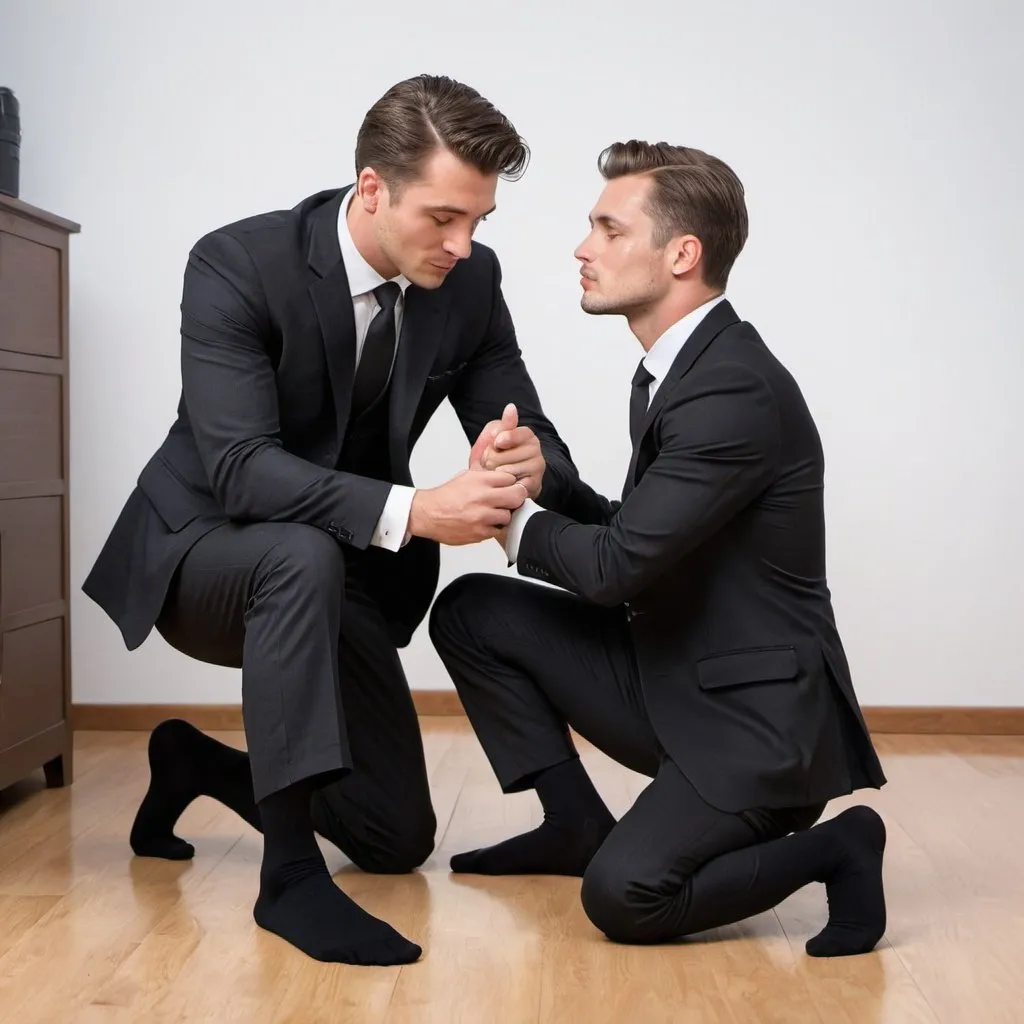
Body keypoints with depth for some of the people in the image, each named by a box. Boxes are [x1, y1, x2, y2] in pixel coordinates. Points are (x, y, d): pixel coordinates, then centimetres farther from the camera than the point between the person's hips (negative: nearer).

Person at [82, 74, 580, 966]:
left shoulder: (472, 280, -11)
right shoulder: (237, 264, -25)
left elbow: (538, 443, -9)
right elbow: (240, 470, -35)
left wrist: (530, 465, -35)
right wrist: (412, 512, -49)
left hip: (341, 574, 5)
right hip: (202, 550, -5)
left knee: (398, 839, 5)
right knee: (304, 556, -42)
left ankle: (199, 761, 30)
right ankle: (289, 871, -29)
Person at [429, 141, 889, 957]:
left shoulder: (737, 389, -24)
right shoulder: (675, 368, 7)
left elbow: (619, 563, -25)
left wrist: (520, 520, -5)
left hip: (754, 717, -9)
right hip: (668, 678, 9)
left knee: (623, 897, -24)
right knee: (469, 611, 4)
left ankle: (832, 846, 1)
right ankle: (577, 823, 15)